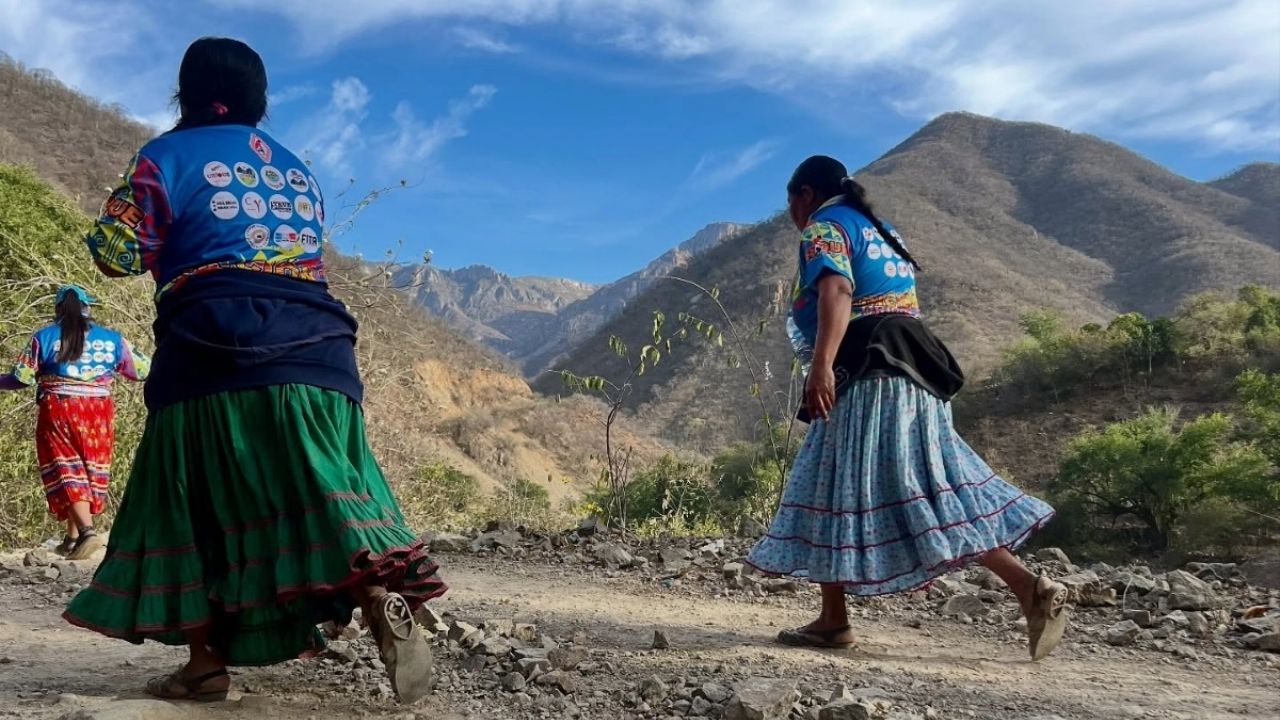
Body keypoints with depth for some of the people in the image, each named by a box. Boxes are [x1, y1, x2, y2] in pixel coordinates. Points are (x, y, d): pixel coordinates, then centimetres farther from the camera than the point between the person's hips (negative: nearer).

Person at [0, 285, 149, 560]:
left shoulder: (44, 337, 0)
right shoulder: (111, 339, 6)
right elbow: (143, 370, 10)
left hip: (58, 413, -2)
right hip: (98, 415, 3)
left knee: (66, 473, -2)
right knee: (89, 472, 13)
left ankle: (87, 530, -22)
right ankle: (72, 538, 18)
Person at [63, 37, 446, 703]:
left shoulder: (169, 155, 6)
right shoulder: (299, 173, 23)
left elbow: (117, 254, 1)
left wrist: (140, 227, 24)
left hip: (215, 353, -3)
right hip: (312, 346, 4)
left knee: (196, 505, 8)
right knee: (320, 489, -4)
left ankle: (208, 662, 10)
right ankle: (384, 600, -28)